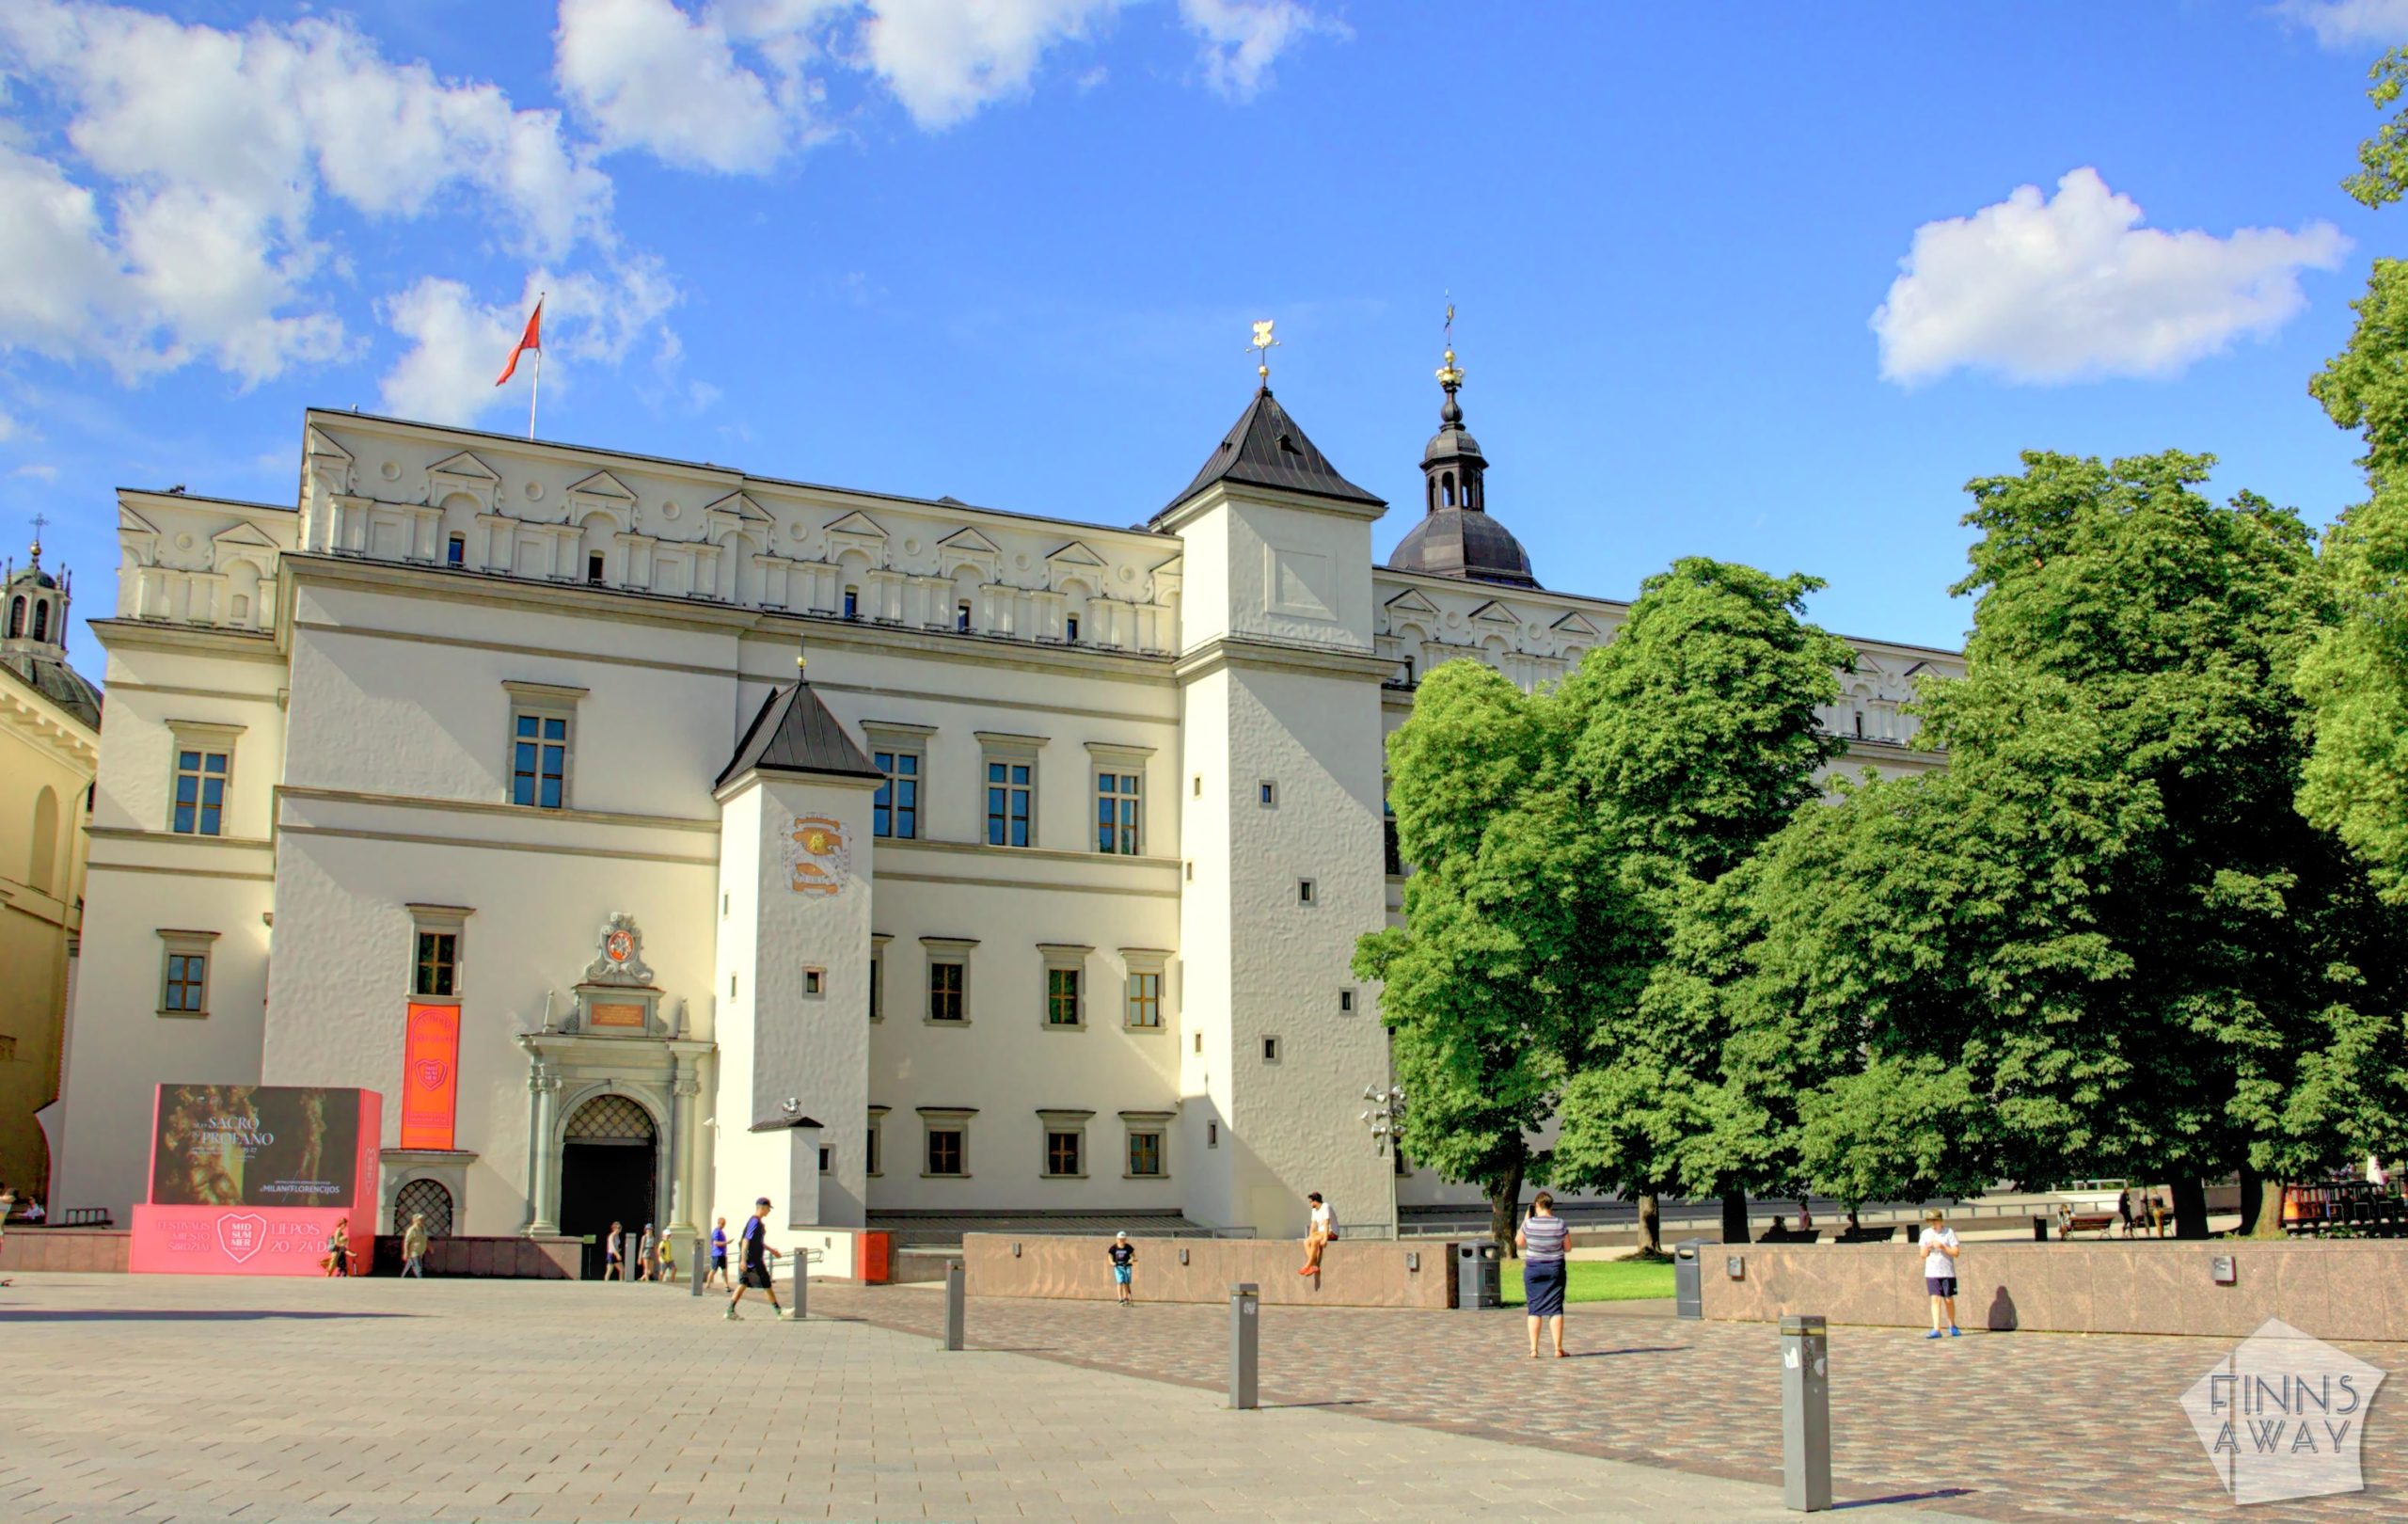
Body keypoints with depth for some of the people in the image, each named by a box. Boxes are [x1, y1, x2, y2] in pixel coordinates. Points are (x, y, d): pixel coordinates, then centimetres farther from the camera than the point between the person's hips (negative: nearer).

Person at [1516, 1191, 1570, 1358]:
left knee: (1534, 1309, 6)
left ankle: (1533, 1349, 4)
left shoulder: (1529, 1223, -10)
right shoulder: (1561, 1224, -8)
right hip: (1555, 1269, 0)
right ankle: (1558, 1349, 3)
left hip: (1533, 1269, 0)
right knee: (1555, 1308, 5)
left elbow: (1519, 1241, 7)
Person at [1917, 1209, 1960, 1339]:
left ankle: (1952, 1326, 27)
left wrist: (1942, 1247, -19)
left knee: (1948, 1300, 6)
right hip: (1932, 1273, 2)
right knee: (1935, 1299, -5)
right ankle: (1936, 1330, -7)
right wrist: (1927, 1247, -12)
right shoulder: (1926, 1233, 6)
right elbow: (1922, 1254, 8)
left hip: (1947, 1273, -2)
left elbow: (1956, 1253, -6)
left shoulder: (1949, 1232, -3)